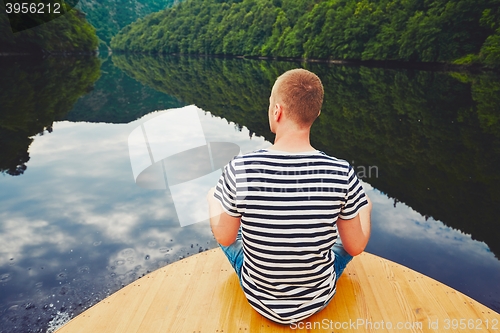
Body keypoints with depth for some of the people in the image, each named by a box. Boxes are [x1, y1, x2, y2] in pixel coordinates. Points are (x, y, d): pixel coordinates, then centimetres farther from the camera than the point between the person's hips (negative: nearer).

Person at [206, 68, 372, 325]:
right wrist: (365, 211, 10)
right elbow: (355, 246, -11)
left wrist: (212, 201, 9)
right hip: (317, 301, 1)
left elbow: (224, 238, -12)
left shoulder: (239, 169, -27)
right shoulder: (341, 173, -25)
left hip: (261, 301, 0)